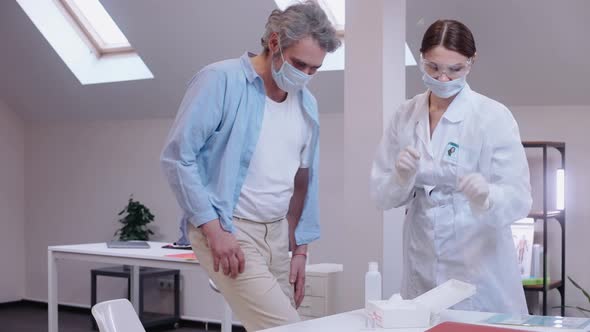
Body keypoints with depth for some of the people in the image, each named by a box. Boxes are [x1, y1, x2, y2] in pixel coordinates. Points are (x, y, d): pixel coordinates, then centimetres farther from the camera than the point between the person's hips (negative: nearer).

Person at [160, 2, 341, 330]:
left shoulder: (308, 104, 9)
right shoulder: (221, 80, -10)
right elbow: (178, 157, -12)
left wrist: (300, 251, 12)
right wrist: (214, 229, -16)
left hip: (278, 232, 7)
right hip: (226, 230, -6)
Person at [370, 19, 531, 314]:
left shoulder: (494, 116, -9)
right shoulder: (405, 115, 1)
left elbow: (519, 199, -13)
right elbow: (381, 195, 2)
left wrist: (486, 196, -33)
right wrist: (401, 177, -18)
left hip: (480, 266, -3)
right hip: (421, 268, 3)